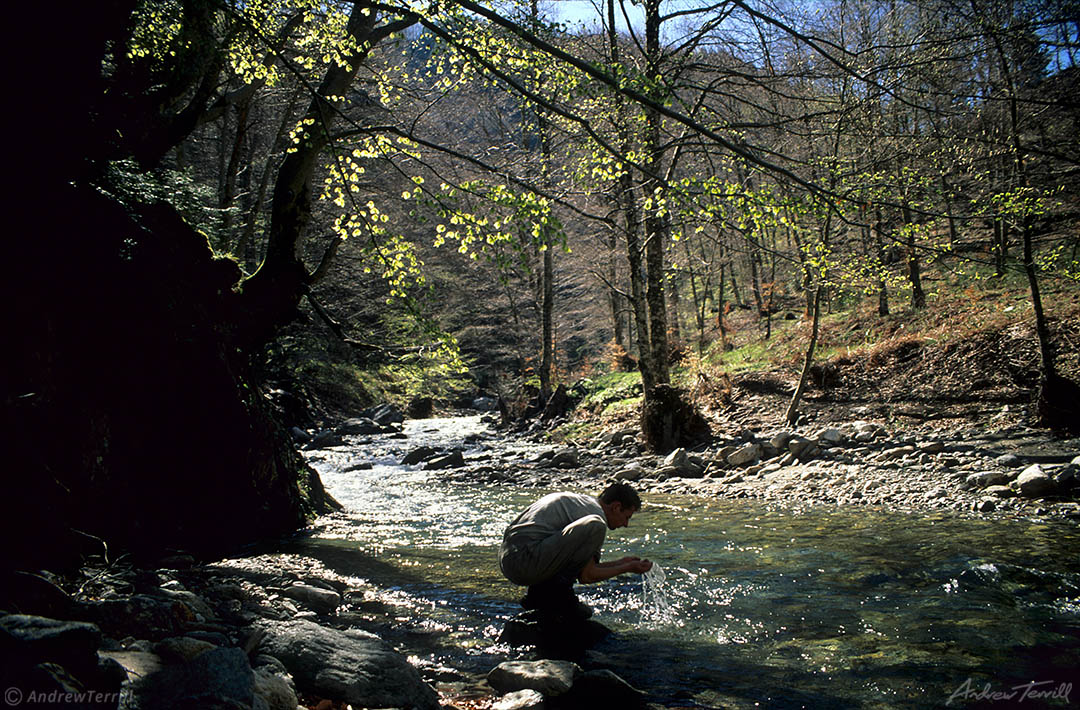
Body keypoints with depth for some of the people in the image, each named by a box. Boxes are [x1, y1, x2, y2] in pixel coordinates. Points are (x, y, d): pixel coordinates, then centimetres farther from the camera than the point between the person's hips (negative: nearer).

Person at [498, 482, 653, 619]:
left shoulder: (583, 501, 22)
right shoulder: (596, 514, -8)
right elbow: (587, 576, -7)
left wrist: (621, 562, 31)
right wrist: (627, 568, 6)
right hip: (524, 562, -10)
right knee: (595, 526, -20)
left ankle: (540, 593, 14)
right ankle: (557, 591, -8)